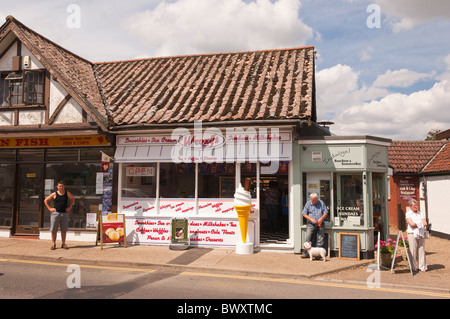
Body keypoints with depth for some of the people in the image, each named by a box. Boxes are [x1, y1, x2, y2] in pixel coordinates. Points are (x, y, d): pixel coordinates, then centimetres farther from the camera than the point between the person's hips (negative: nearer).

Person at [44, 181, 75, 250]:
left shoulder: (67, 193, 4)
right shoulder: (54, 194, -1)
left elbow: (72, 199, 19)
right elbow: (46, 200, 8)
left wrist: (69, 207, 9)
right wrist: (50, 208, 1)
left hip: (65, 214, 2)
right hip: (56, 213, -2)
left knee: (64, 230, 6)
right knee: (54, 230, -1)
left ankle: (63, 244, 15)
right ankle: (53, 244, 10)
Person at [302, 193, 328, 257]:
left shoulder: (321, 203, 4)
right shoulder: (308, 204, 0)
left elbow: (326, 212, 6)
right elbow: (304, 214, 1)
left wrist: (321, 218, -12)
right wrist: (311, 219, -13)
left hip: (320, 224, 1)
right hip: (311, 224, -1)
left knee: (320, 240, 1)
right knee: (308, 239, -7)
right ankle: (306, 253, 0)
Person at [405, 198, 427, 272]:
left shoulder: (421, 213, 13)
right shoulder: (408, 214, 1)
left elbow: (425, 224, 2)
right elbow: (411, 224, -12)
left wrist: (416, 224, -5)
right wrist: (421, 224, -1)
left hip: (421, 234, 3)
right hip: (412, 234, -3)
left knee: (421, 250, 3)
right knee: (413, 251, -2)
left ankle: (422, 267, 9)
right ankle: (413, 267, 5)